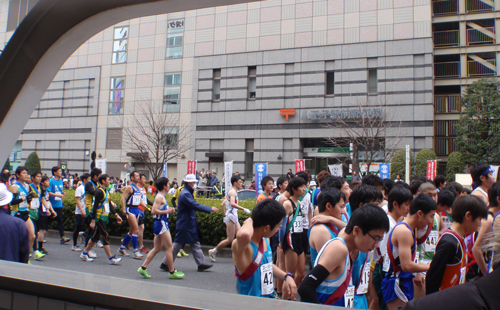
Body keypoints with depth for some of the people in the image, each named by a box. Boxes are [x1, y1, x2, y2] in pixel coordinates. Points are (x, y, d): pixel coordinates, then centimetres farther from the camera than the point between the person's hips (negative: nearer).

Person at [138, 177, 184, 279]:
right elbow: (154, 211, -22)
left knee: (157, 248, 13)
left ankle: (143, 268, 15)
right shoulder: (160, 196, -14)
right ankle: (172, 272, 4)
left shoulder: (161, 196, 17)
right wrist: (166, 211, -18)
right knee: (169, 248, -3)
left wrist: (169, 210, 8)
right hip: (161, 224, -10)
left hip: (162, 224, 10)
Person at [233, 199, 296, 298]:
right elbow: (244, 235, -46)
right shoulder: (243, 246, -20)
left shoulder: (265, 241, 5)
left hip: (269, 300, 8)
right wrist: (249, 222, -24)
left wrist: (287, 276, 8)